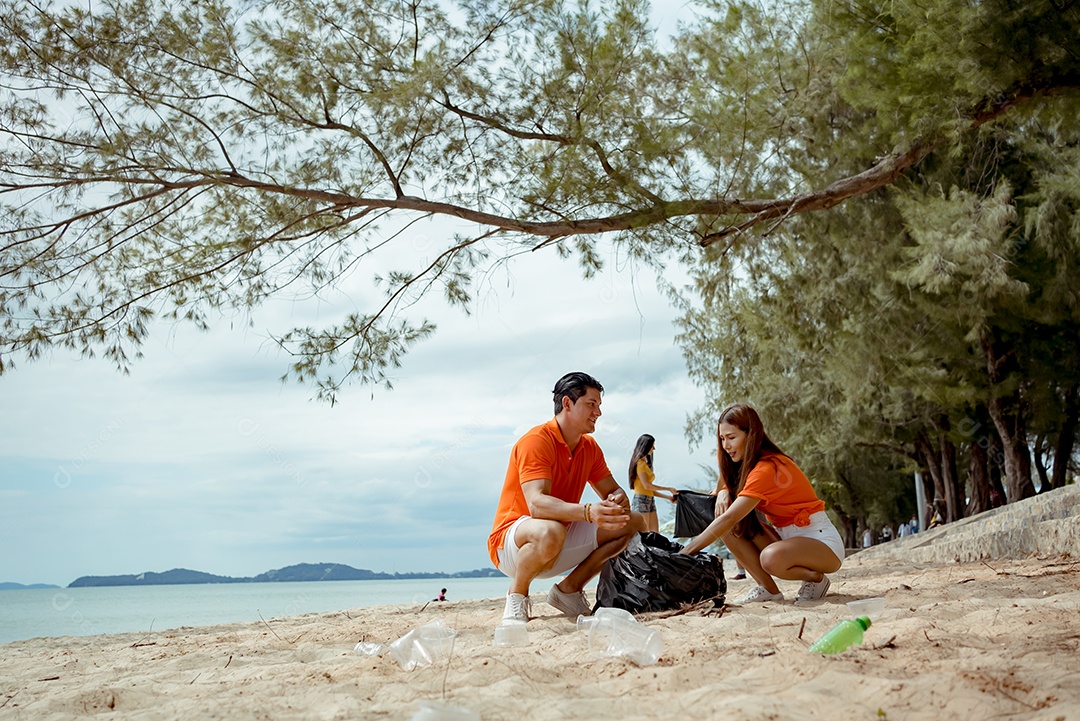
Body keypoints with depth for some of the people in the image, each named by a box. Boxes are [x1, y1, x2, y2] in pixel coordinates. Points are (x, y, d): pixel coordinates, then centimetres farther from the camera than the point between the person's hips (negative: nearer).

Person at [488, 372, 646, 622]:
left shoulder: (590, 447, 5)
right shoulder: (536, 441, -20)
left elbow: (613, 491, 6)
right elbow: (536, 504, -33)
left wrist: (618, 501, -21)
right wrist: (588, 512, -48)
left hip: (563, 543, 8)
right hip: (510, 544, -8)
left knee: (634, 522, 0)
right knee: (550, 531, -42)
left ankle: (569, 589, 3)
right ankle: (517, 595, -12)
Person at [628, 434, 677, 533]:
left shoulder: (646, 463, 19)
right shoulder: (640, 462, -6)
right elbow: (646, 485, -14)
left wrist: (668, 497, 17)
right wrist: (668, 489, -7)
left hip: (650, 501, 9)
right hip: (641, 500, -9)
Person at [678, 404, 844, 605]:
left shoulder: (767, 469, -23)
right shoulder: (748, 463, 6)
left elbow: (729, 518, -30)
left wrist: (686, 552, -32)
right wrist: (723, 493, -17)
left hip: (821, 540, -9)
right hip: (786, 535, 9)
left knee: (771, 558, -39)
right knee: (733, 529, -9)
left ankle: (815, 578, -8)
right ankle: (768, 588, -6)